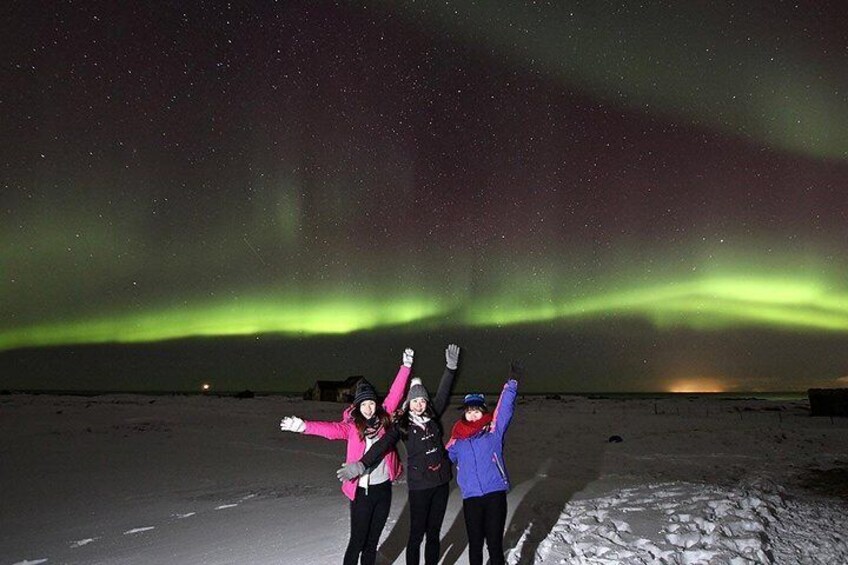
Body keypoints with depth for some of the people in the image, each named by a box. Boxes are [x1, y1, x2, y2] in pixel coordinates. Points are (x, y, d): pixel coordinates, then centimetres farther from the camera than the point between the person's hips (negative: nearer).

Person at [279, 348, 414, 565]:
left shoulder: (383, 417, 3)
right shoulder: (352, 426, -10)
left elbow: (395, 394, 6)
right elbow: (332, 429, -26)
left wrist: (406, 366, 3)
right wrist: (304, 426, -44)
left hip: (384, 488, 4)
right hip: (362, 491, -4)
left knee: (372, 541, 16)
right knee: (357, 541, 1)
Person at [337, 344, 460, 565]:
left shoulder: (432, 418, 4)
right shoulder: (402, 425, -7)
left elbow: (442, 395, 12)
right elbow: (382, 445, -19)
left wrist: (450, 368, 9)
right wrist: (362, 465, -32)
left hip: (441, 482, 4)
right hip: (419, 486, -4)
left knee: (434, 532, 12)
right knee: (417, 533, 2)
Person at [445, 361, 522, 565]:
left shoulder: (494, 429, 2)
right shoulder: (457, 438, 9)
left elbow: (505, 408, -8)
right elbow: (448, 457, 20)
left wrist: (512, 382, -17)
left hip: (495, 494, -2)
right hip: (471, 497, 2)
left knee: (495, 542, 4)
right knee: (475, 542, 11)